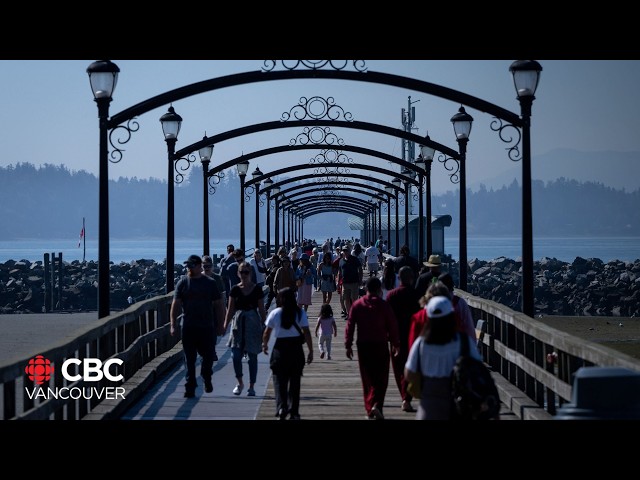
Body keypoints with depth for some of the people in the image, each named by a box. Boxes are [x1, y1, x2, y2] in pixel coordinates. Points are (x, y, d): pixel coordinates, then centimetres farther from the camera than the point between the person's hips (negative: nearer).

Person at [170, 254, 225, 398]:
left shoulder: (210, 283, 3)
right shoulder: (182, 283, 3)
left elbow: (218, 305, 7)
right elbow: (175, 305, 0)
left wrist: (220, 325, 3)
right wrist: (173, 325, -8)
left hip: (207, 327, 0)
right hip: (188, 327, 0)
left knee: (208, 355, 6)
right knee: (189, 359, 1)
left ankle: (207, 378, 33)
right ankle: (190, 388, 6)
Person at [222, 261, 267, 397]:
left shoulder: (257, 289, 1)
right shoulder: (235, 289, 4)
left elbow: (261, 310, 5)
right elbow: (230, 309, 7)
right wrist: (225, 325, -2)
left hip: (253, 324, -1)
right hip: (238, 323, 1)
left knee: (252, 356, 2)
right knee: (236, 355, -8)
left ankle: (251, 386, 12)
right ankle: (240, 383, 12)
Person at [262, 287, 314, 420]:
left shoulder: (275, 313, -3)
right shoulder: (300, 313, -2)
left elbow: (267, 333, 2)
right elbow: (306, 333, -6)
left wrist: (265, 344, 20)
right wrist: (311, 351, 0)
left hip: (280, 348, -1)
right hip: (296, 349, 1)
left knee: (279, 380, 5)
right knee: (295, 381, 12)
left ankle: (281, 407, -15)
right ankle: (294, 412, 14)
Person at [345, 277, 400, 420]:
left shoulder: (357, 305, 2)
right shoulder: (383, 305, -6)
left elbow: (350, 325, 1)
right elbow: (392, 326, -3)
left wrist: (348, 345, 7)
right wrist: (395, 344, 8)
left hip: (363, 345, 3)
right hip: (380, 344, -3)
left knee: (367, 378, 11)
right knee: (381, 377, 2)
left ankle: (369, 409, 14)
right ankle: (376, 404, -18)